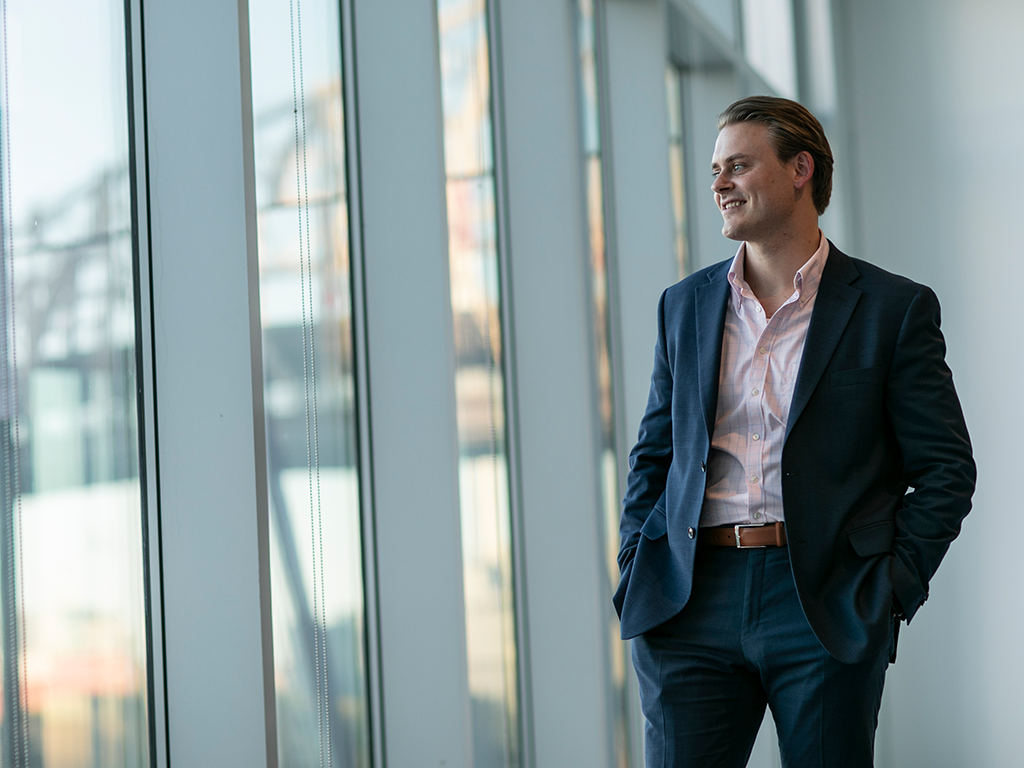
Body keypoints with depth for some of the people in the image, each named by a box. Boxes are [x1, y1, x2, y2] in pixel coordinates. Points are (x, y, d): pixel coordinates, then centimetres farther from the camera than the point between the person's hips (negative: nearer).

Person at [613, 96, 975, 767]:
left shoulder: (894, 308, 3)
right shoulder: (684, 306, 14)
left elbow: (947, 468, 2)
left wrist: (891, 588, -7)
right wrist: (636, 578, 6)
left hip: (826, 610, -3)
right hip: (693, 610, 3)